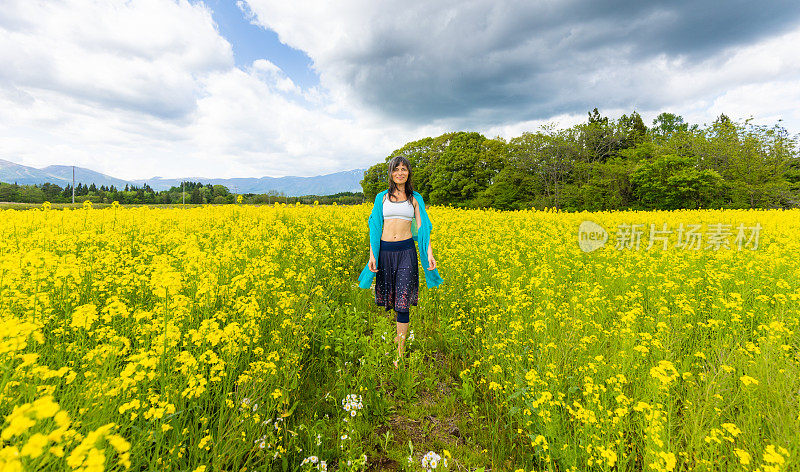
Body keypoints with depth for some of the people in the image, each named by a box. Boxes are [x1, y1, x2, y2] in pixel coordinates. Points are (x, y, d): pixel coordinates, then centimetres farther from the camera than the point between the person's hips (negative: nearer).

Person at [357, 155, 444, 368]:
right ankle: (397, 334, 38)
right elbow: (375, 227, 6)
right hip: (385, 250, 2)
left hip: (406, 250, -1)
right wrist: (372, 255, -2)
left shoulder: (415, 198, 8)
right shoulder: (382, 197, 9)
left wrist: (429, 253, -9)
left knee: (402, 302, -4)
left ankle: (400, 355, 5)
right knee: (387, 299, 9)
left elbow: (421, 227, 3)